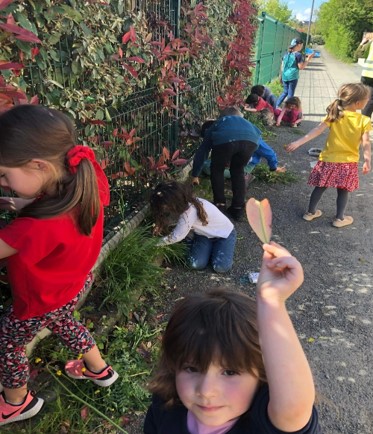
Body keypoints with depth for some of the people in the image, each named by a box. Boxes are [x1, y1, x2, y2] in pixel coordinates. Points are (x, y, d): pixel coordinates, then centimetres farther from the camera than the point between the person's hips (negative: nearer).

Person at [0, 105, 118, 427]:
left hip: (42, 301, -7)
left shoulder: (39, 229, -45)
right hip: (76, 283, 7)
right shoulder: (84, 182, -23)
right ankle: (99, 369, 57)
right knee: (63, 322, 36)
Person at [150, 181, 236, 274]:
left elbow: (177, 236, -31)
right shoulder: (182, 204, -14)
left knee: (221, 267, -24)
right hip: (205, 234, 6)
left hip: (224, 233, -6)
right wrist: (159, 227, -21)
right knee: (196, 264, -17)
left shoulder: (190, 211, -38)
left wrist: (158, 242, -18)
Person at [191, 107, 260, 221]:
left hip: (225, 139, -2)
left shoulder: (216, 125, 39)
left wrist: (195, 175, 46)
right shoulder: (244, 121, 45)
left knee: (217, 170, 25)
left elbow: (202, 151, 38)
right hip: (250, 139, 3)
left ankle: (220, 205, 23)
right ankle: (238, 208, 24)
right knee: (238, 171, 27)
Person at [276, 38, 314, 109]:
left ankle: (276, 106, 10)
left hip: (285, 76, 6)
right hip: (293, 77, -6)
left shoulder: (286, 54, 9)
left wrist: (281, 76, 20)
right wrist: (308, 58, -4)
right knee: (290, 94, 4)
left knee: (285, 92, 19)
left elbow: (282, 66, 12)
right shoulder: (298, 54, -10)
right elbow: (301, 67, -9)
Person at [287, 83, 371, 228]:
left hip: (329, 160, 1)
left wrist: (299, 142, -18)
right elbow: (366, 143, -13)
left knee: (320, 187, 15)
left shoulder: (334, 115, -5)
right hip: (348, 162, -1)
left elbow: (317, 130, -14)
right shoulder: (364, 121, -8)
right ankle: (339, 218, 23)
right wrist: (367, 161, -12)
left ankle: (311, 212, 27)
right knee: (343, 191, 13)